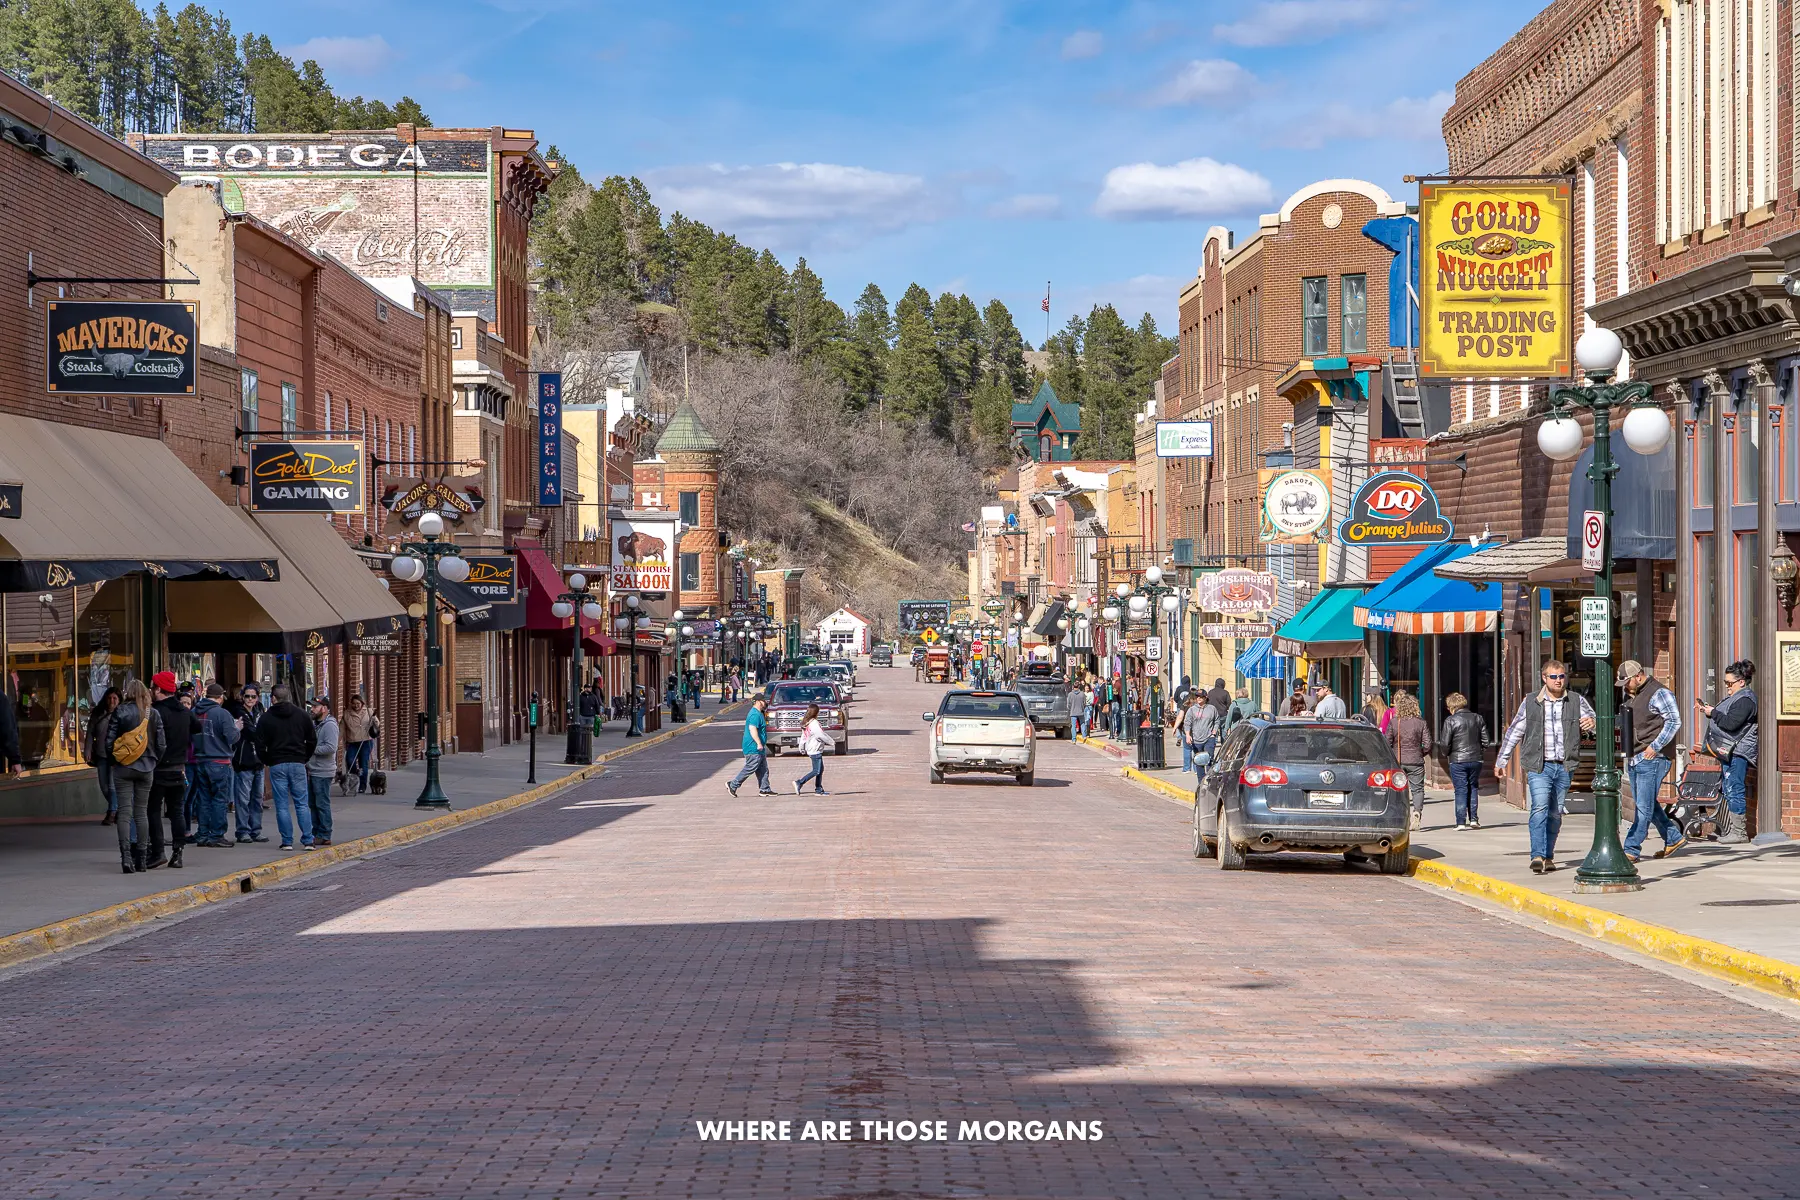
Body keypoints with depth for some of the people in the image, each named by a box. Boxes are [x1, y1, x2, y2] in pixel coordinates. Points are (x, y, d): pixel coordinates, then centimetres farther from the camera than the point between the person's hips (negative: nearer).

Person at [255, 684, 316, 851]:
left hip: (277, 765, -2)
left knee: (282, 805, 3)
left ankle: (287, 841, 1)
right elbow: (313, 740, 8)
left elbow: (260, 746, -3)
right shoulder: (302, 716, 5)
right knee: (302, 804, 5)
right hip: (298, 764, 2)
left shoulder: (266, 719, -2)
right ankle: (307, 841, 0)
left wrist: (268, 761, 12)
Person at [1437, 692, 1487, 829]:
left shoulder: (1451, 721, -9)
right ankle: (1473, 819, 12)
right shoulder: (1478, 718, 5)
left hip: (1457, 760, -4)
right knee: (1473, 788, 16)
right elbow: (1485, 739, 6)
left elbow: (1445, 743, -11)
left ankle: (1461, 822, -2)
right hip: (1475, 760, 4)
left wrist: (1446, 754, 9)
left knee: (1461, 790, 1)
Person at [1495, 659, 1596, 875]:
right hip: (1539, 766, -2)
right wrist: (1501, 761, 16)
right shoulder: (1530, 702, 7)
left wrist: (1593, 722, -17)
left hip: (1564, 767, 2)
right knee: (1540, 808, -17)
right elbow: (1514, 732, 14)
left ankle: (1548, 856, 17)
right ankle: (1537, 856, -25)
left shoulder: (1577, 702, 8)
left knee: (1555, 813, 7)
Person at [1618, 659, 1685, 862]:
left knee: (1644, 807, -8)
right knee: (1647, 805, 15)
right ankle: (1674, 838, 27)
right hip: (1634, 758, 10)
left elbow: (1674, 721, -16)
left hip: (1652, 759, -10)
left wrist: (1655, 746, -18)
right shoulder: (1632, 695, 17)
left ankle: (1631, 849, -10)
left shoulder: (1659, 693, -10)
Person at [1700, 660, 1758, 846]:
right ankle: (1729, 831, 17)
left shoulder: (1745, 700, -15)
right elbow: (1727, 719, 25)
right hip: (1729, 752, 11)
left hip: (1737, 753, -11)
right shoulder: (1736, 697, 19)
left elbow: (1731, 724, -23)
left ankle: (1740, 832, -8)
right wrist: (1712, 712, 10)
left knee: (1734, 791, -10)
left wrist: (1713, 713, -12)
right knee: (1728, 791, 12)